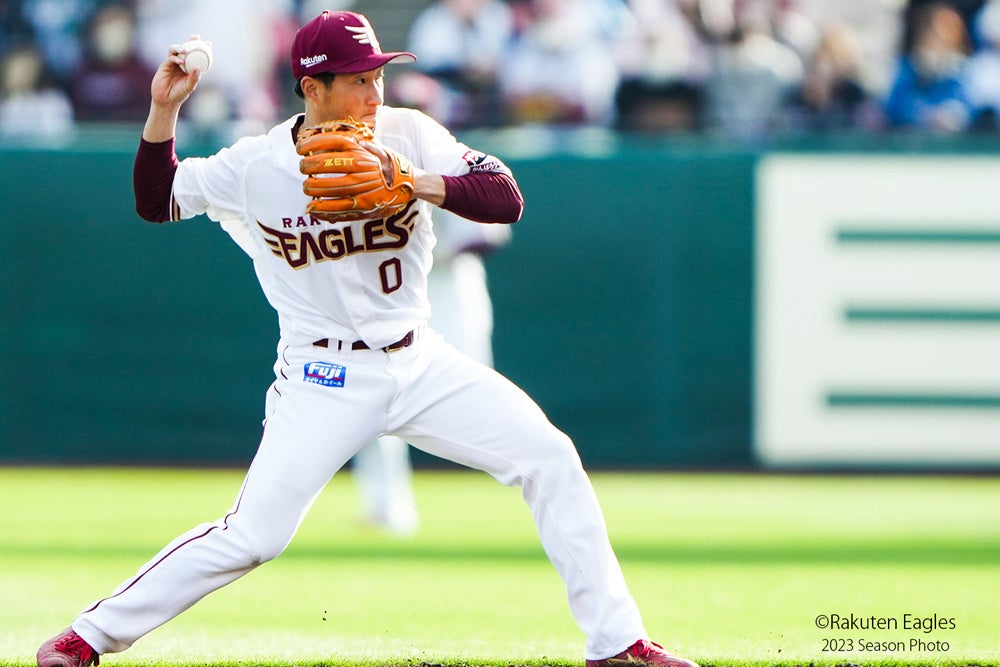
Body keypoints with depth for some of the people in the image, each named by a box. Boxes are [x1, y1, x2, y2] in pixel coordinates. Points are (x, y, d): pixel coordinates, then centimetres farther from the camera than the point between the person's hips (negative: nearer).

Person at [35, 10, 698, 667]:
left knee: (550, 459, -8)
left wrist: (422, 184, -28)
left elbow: (507, 199, -12)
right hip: (325, 382, -3)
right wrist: (164, 112, -11)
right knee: (251, 537, -12)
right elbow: (156, 200, 4)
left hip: (419, 362, 3)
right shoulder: (255, 166, -8)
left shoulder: (407, 135, -6)